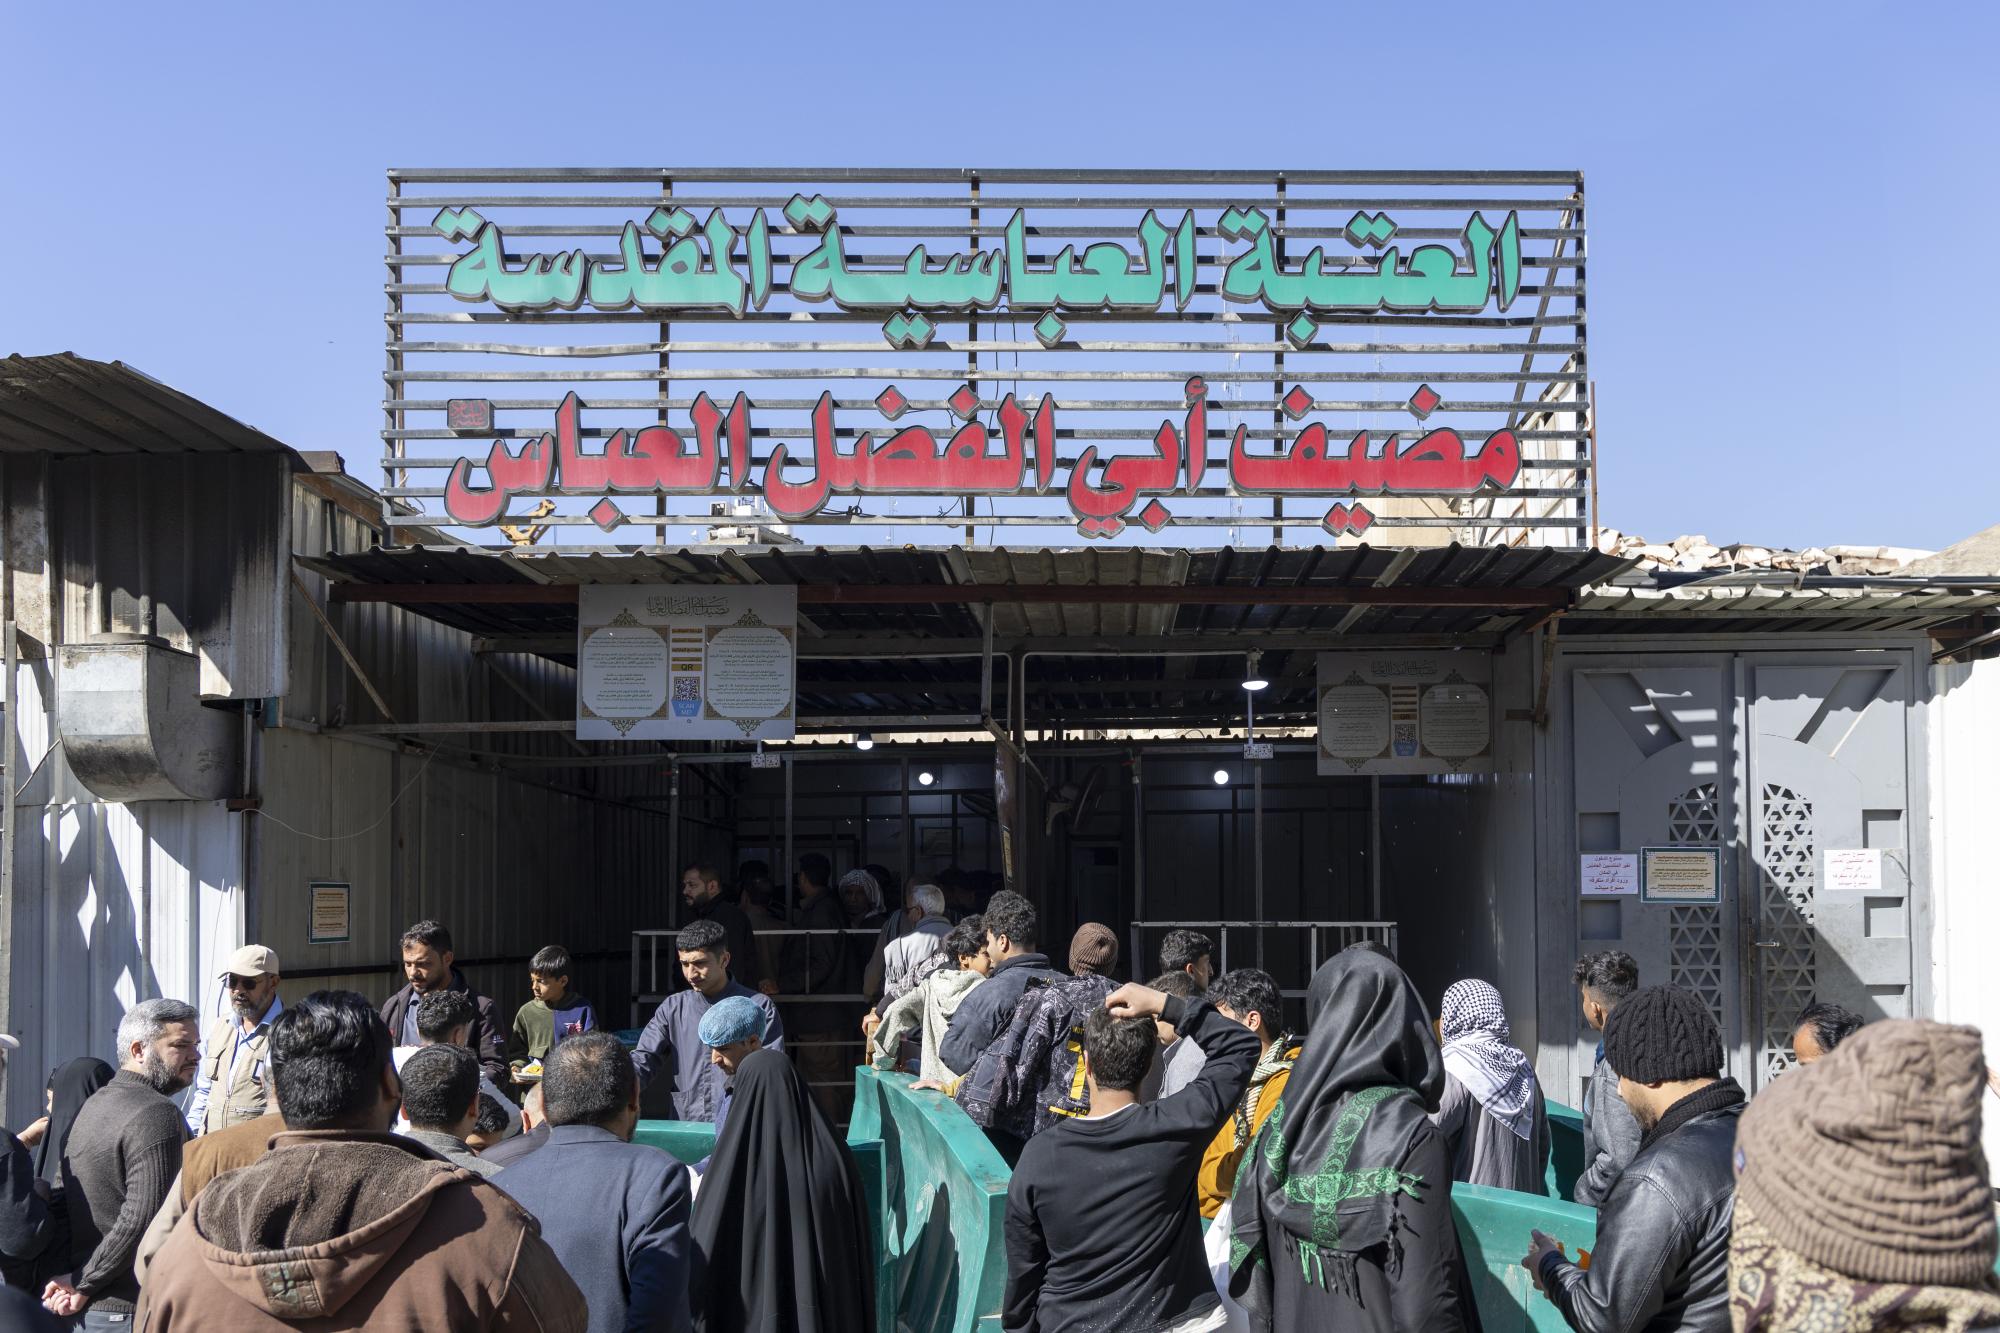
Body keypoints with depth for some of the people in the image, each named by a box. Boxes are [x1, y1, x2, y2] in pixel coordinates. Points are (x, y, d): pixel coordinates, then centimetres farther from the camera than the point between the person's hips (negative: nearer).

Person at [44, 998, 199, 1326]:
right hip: (132, 1311, -9)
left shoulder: (92, 1105, 13)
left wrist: (76, 1283, 4)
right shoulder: (157, 1115, -17)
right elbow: (142, 1221, -24)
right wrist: (83, 1286, -13)